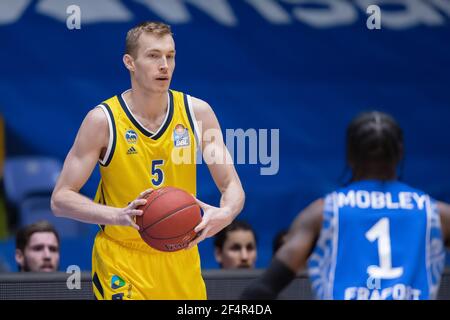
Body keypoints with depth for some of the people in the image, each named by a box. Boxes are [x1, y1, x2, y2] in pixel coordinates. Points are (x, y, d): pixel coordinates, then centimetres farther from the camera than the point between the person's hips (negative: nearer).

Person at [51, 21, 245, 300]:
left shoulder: (197, 112, -4)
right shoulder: (103, 120, -12)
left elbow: (233, 187, -1)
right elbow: (61, 198, -12)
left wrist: (225, 214, -26)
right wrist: (118, 216, -30)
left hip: (182, 259, 3)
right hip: (122, 263, -3)